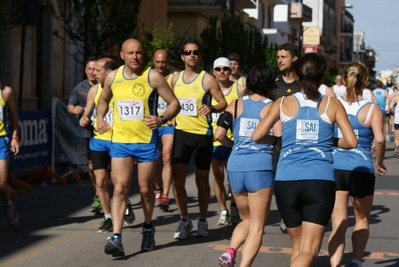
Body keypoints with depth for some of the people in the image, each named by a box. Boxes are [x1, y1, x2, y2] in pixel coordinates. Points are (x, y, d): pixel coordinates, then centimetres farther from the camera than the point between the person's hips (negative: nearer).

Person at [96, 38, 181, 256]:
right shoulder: (112, 77, 3)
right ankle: (116, 238, -15)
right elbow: (103, 100, 22)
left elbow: (174, 103, -5)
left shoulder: (152, 77, -8)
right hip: (120, 141, 2)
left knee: (145, 188, 9)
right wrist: (100, 118, 4)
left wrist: (162, 119, -23)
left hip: (146, 141, -2)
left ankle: (148, 228, 33)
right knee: (120, 188, -9)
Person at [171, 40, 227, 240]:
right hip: (181, 133, 3)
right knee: (178, 179, -4)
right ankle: (184, 220, 10)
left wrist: (212, 108, -24)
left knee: (202, 180, 5)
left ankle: (202, 221, 19)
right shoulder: (175, 79, 9)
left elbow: (223, 103, -6)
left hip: (202, 134, -3)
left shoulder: (207, 79, -5)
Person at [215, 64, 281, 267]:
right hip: (261, 166, -4)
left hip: (235, 165, 4)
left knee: (247, 219, 22)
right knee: (257, 226, 5)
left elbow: (219, 135, 1)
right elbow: (280, 138, -13)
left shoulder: (236, 105, 8)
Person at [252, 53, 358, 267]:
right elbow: (351, 142, -1)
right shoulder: (332, 104, 6)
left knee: (298, 246, 18)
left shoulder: (283, 103, 7)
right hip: (320, 181, -2)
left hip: (286, 181, 2)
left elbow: (257, 135, 1)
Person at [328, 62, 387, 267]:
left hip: (334, 168, 1)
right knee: (362, 220, 21)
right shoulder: (372, 109, -3)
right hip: (361, 170, -1)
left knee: (338, 224, 4)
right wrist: (380, 163, 1)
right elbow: (379, 140, -14)